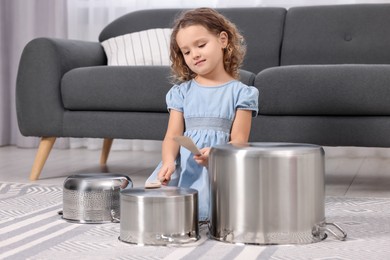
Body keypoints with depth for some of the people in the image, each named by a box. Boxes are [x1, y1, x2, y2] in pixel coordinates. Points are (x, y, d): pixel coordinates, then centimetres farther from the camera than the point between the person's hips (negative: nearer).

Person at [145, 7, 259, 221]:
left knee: (203, 205, -30)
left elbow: (238, 140, -2)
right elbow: (172, 136, 4)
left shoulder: (240, 93, 5)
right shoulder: (181, 92, 13)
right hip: (183, 166, 2)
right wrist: (168, 162, -19)